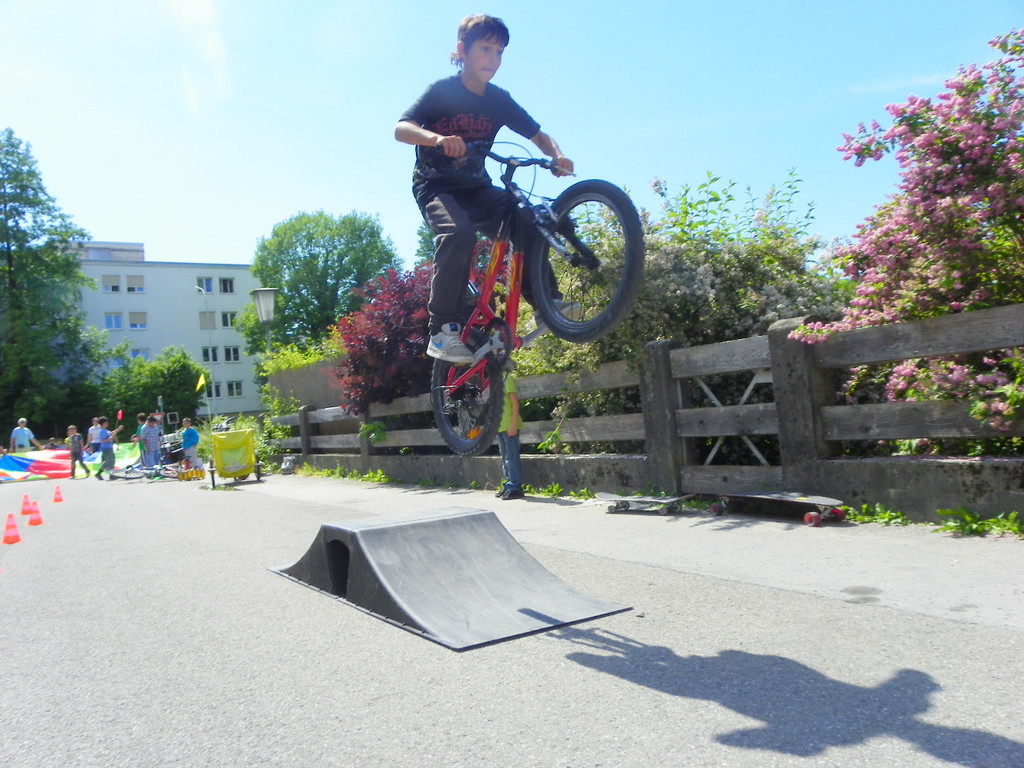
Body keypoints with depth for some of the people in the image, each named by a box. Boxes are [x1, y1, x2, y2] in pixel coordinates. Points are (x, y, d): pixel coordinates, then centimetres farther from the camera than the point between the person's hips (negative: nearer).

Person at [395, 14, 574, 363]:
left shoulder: (500, 101, 2)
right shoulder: (442, 91, -10)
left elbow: (538, 135, 7)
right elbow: (401, 128, -23)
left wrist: (557, 156, -17)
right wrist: (438, 139, -44)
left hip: (476, 188, 4)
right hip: (435, 186, -4)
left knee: (527, 222, -23)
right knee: (458, 233, -35)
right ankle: (443, 331, -29)